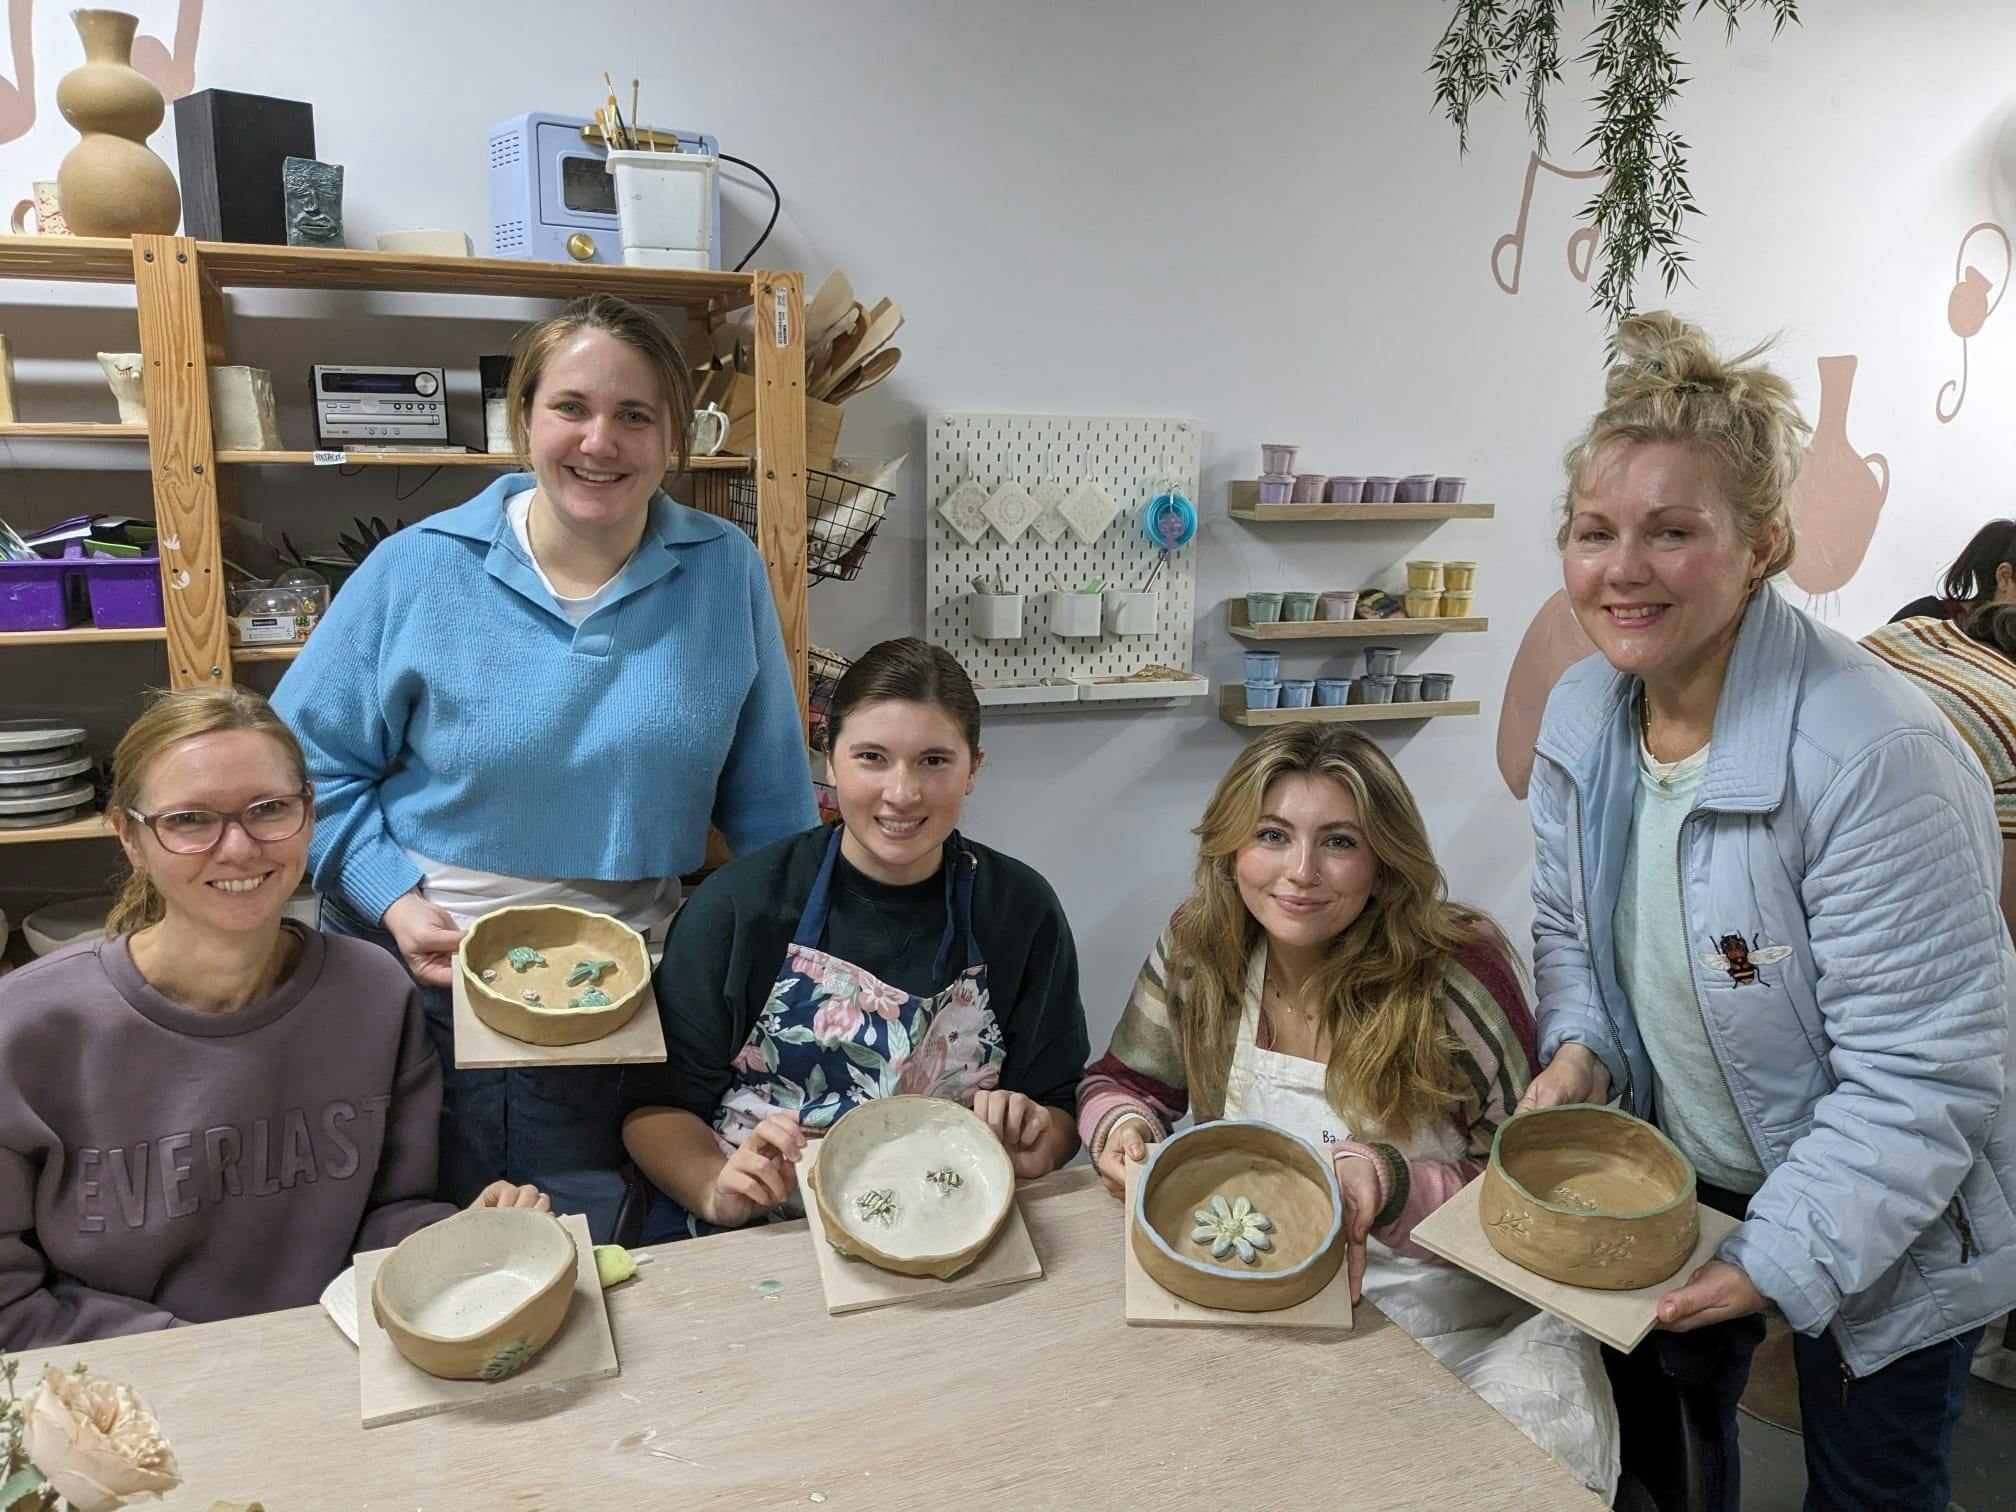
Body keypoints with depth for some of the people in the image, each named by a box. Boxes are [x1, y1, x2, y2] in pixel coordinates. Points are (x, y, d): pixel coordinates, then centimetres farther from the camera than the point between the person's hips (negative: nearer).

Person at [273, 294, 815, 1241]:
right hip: (420, 982, 0)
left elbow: (768, 794, 5)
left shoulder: (726, 572, -2)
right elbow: (310, 761, 2)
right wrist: (394, 903, -10)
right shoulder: (418, 570, -4)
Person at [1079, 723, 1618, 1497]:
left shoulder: (1457, 975, -17)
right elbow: (1122, 1081, 9)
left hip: (1476, 1330, -2)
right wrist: (1122, 1127, -14)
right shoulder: (1200, 947, -7)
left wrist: (1390, 1186, -29)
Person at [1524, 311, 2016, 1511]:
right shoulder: (1584, 711, -9)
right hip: (1670, 1179, 6)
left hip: (1877, 1226, -6)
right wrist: (1579, 1051, -13)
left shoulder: (1874, 758, -32)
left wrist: (1778, 1261, -27)